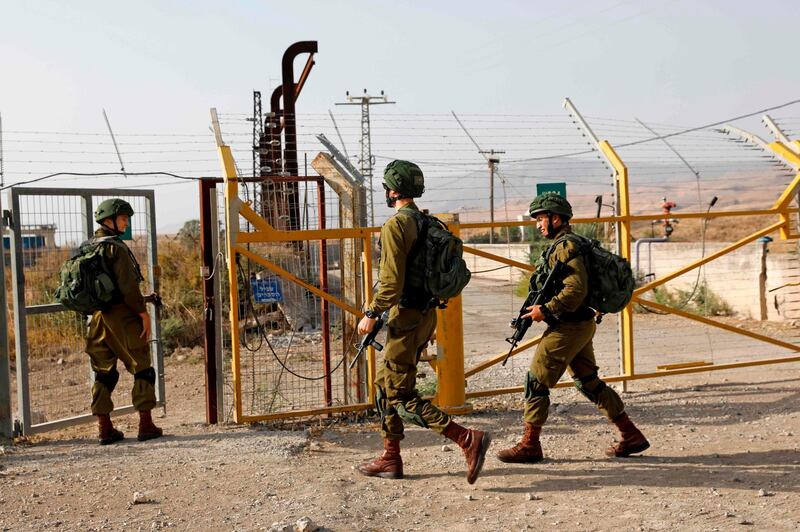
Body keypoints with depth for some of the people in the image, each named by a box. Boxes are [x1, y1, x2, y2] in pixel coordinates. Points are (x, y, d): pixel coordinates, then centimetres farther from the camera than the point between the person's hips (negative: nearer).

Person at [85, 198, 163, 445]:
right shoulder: (115, 247, -13)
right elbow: (128, 286, -18)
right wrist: (143, 312, -13)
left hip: (98, 316, 8)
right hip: (122, 316, -8)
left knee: (103, 372, 11)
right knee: (142, 368, 2)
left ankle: (105, 427, 13)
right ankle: (146, 425, 4)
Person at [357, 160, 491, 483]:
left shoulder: (395, 226, -15)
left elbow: (392, 281, -22)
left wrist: (371, 314, -13)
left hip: (407, 318, -9)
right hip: (427, 314, 9)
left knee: (400, 395, -6)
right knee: (385, 384, 18)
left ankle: (469, 440, -14)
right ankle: (390, 459, 22)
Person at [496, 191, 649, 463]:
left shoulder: (565, 247, -15)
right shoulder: (561, 246, 16)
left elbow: (576, 289, -25)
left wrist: (546, 310, -20)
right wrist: (541, 308, 13)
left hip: (567, 328, -10)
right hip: (581, 325, 10)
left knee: (536, 380, -3)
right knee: (588, 382, 15)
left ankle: (529, 445, 4)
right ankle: (631, 436, 19)